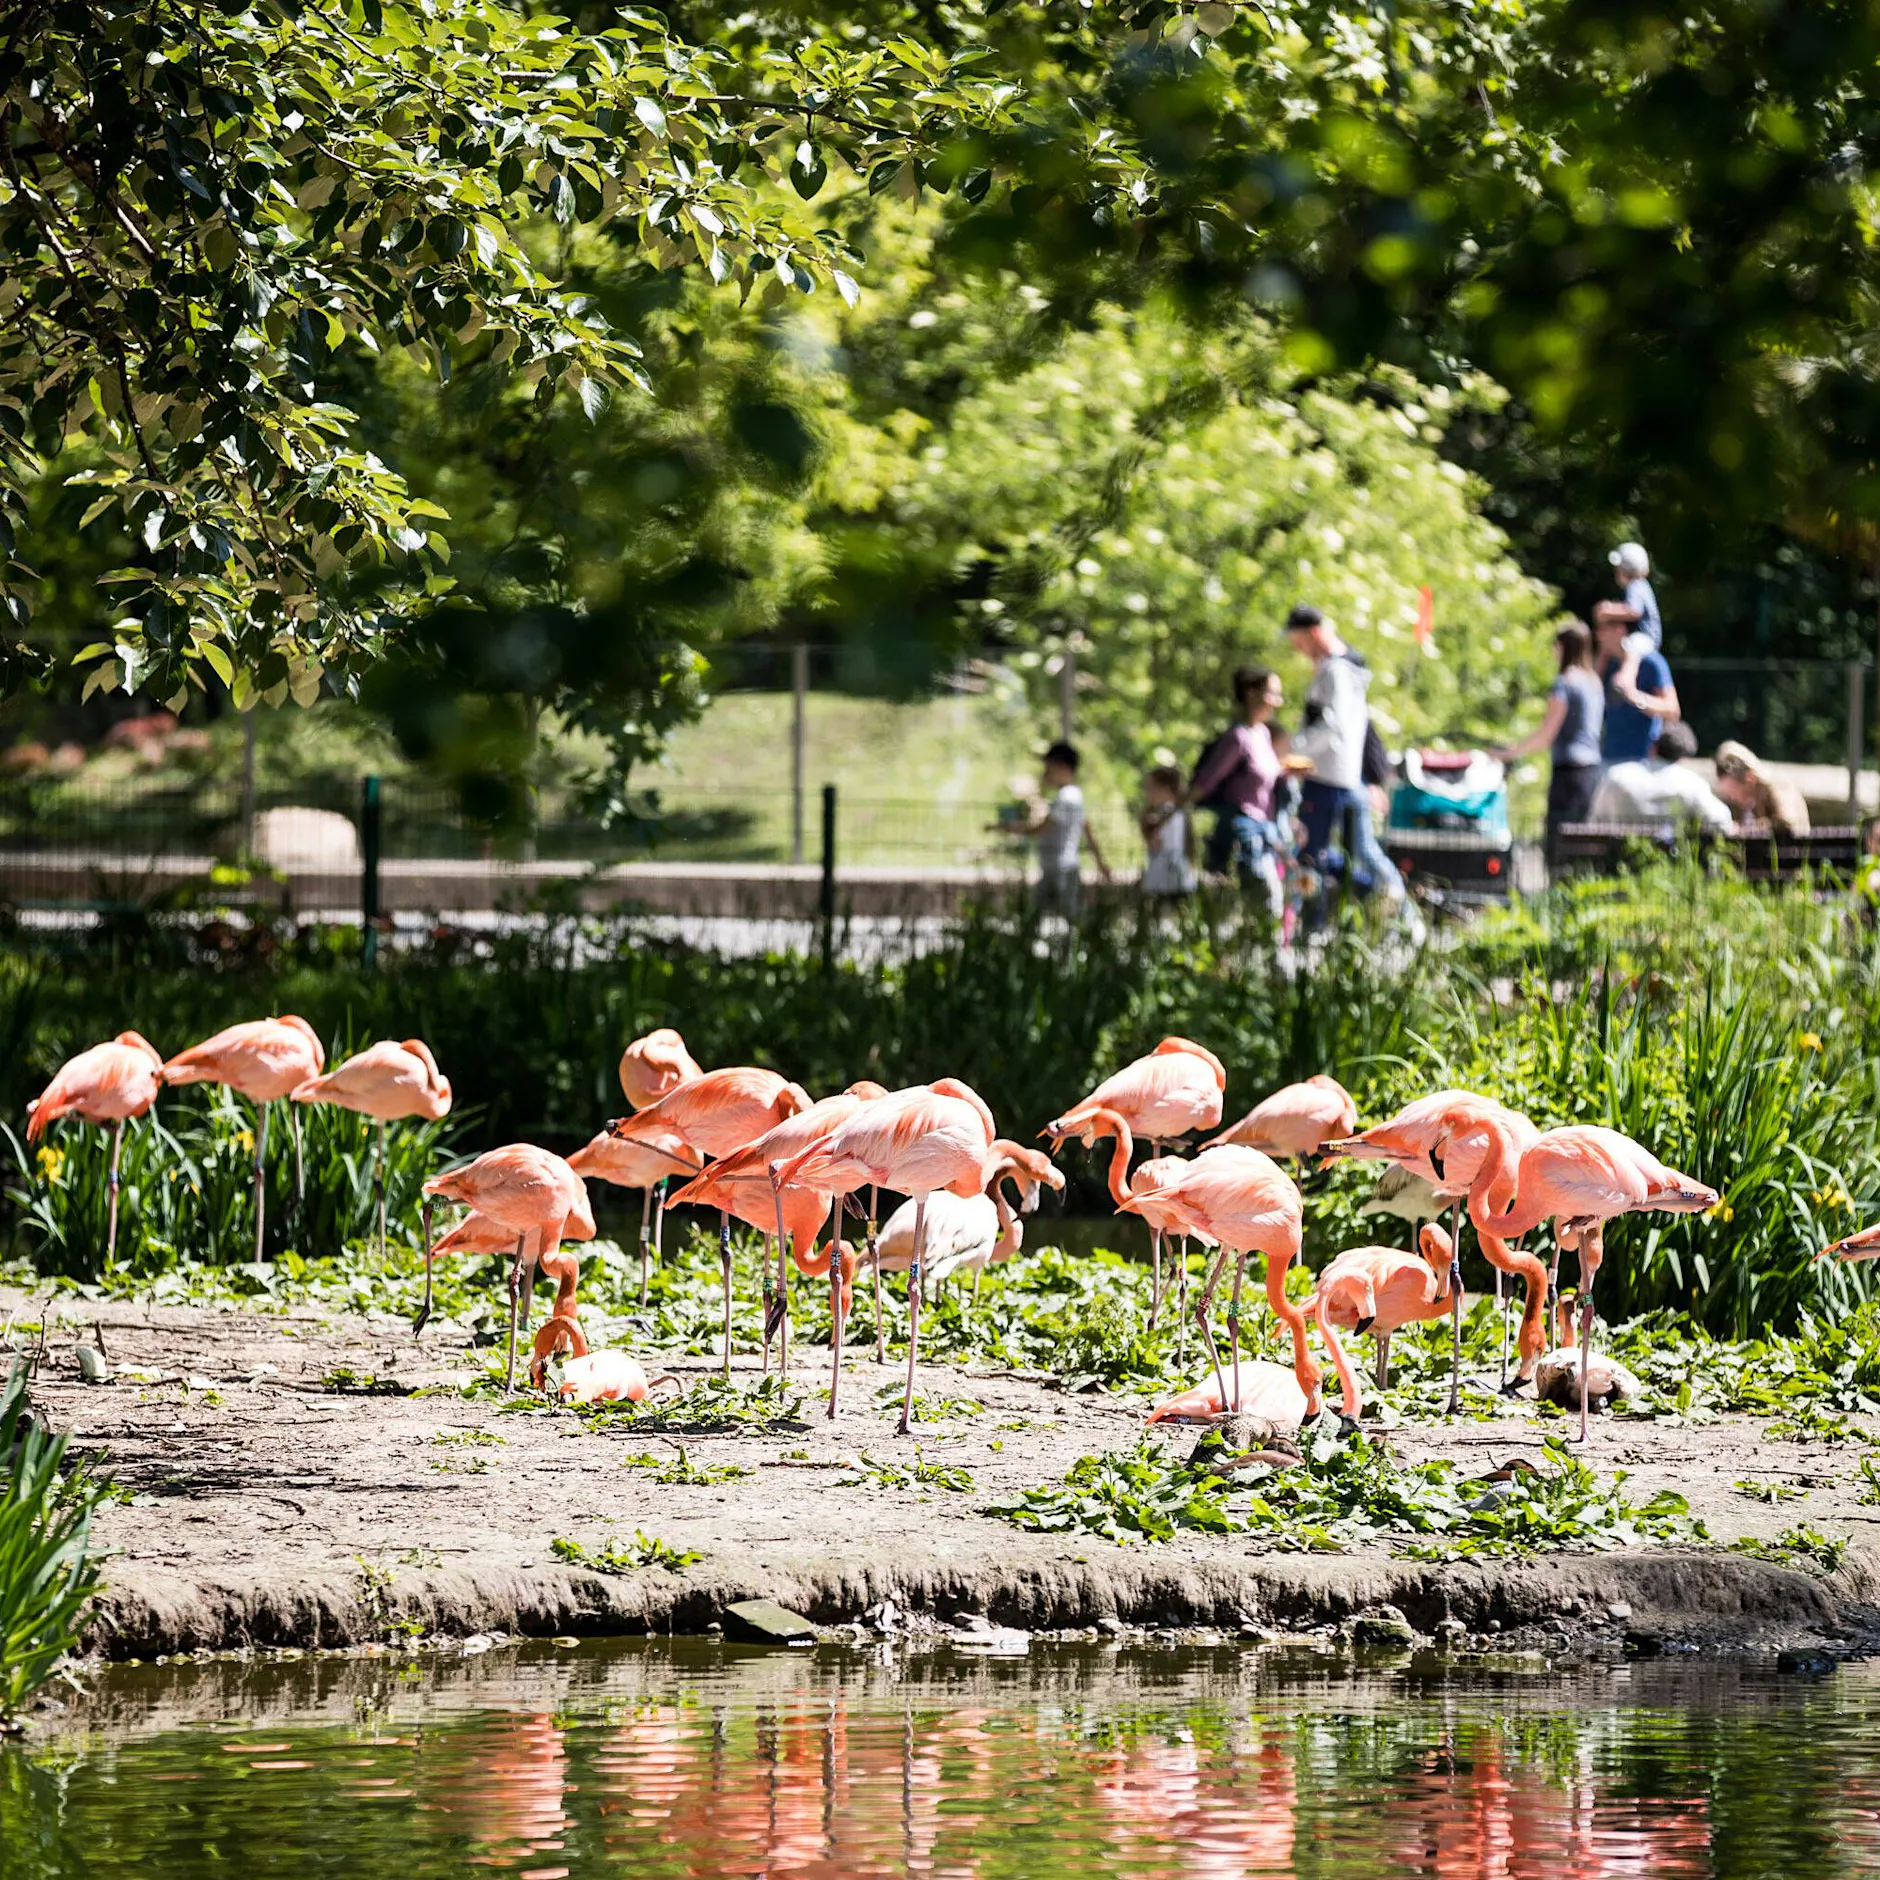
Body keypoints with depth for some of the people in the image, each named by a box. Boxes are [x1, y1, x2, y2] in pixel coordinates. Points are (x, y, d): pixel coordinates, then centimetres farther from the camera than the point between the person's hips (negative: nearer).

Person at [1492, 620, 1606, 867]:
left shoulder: (1564, 684, -10)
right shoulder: (1594, 682, 15)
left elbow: (1546, 735, -12)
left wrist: (1511, 752, -3)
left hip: (1569, 771, -9)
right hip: (1593, 767, 9)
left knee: (1557, 838, -8)